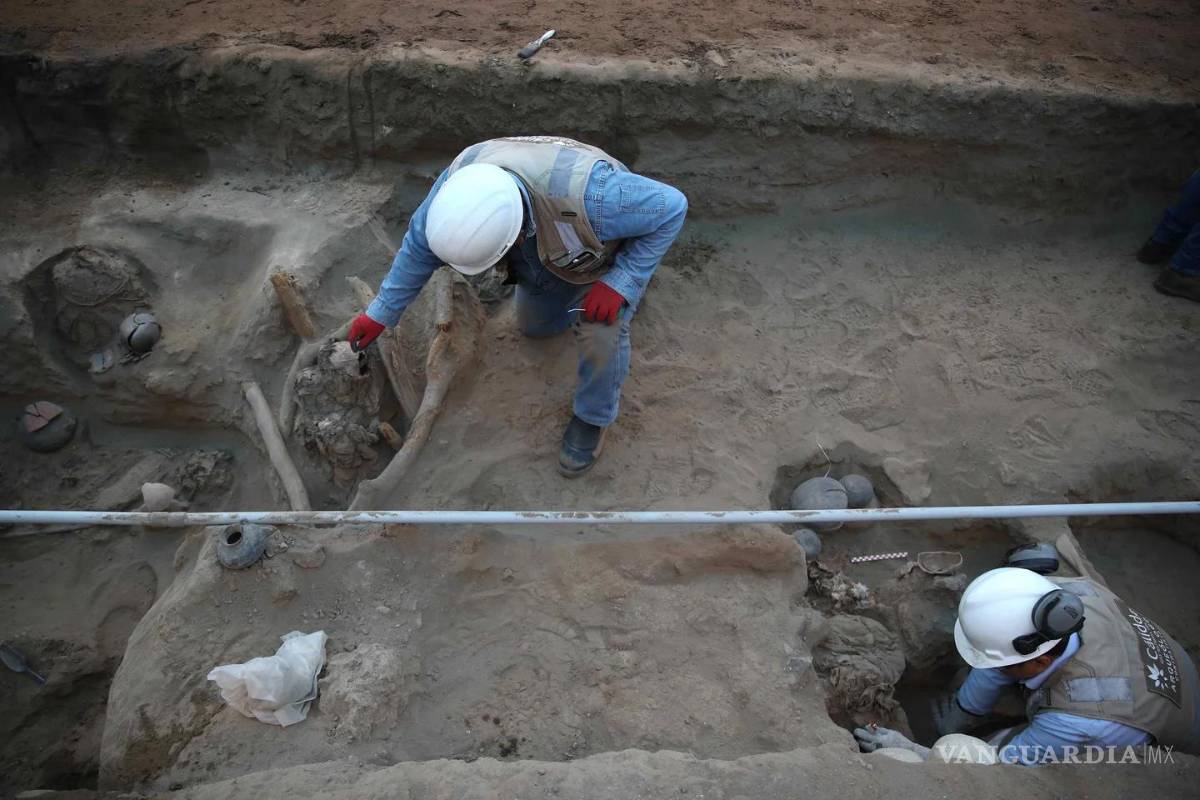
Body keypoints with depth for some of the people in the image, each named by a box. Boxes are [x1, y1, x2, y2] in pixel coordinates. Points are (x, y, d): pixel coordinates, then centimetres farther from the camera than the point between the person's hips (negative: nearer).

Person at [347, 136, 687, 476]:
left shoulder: (589, 194, -48)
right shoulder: (461, 179, -32)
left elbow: (671, 207, -32)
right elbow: (419, 246, -15)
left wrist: (621, 281, -36)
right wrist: (381, 313, -8)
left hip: (612, 255, -5)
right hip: (549, 253, 5)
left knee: (601, 333, -29)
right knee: (534, 325, 23)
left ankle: (593, 415, 0)